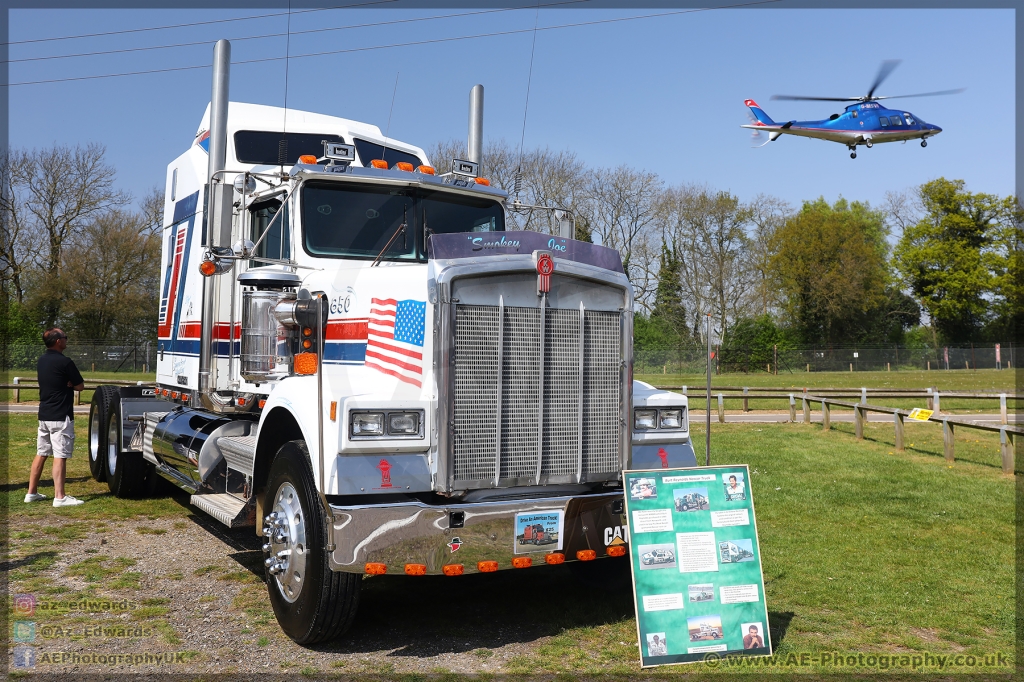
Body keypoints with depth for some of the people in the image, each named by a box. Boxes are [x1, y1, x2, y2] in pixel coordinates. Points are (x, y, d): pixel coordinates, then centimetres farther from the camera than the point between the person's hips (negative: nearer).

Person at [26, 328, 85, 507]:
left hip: (44, 415, 8)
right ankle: (59, 497, -8)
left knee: (41, 454, 14)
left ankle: (31, 493, 19)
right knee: (60, 456, -8)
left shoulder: (42, 361, 11)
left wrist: (65, 383, 4)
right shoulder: (65, 362, -15)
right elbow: (80, 386, -8)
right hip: (61, 416, -8)